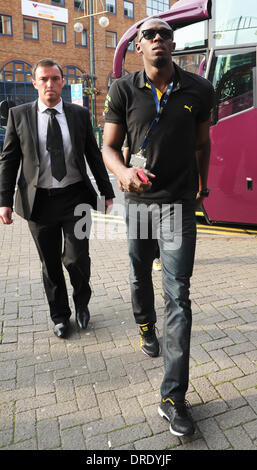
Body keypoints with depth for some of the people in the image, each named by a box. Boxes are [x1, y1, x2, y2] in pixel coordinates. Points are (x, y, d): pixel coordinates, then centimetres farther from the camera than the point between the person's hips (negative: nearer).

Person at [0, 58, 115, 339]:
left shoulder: (80, 114, 5)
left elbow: (94, 156, 9)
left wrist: (107, 193, 7)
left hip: (75, 198, 0)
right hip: (39, 200, 1)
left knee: (76, 258, -5)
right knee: (50, 263, 10)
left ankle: (81, 304, 28)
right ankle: (60, 315, 32)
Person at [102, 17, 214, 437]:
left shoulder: (198, 90, 3)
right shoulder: (124, 90, 0)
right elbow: (109, 147, -3)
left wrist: (202, 187, 23)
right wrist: (124, 173, -26)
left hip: (179, 203, -1)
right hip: (138, 200, 1)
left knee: (177, 296, -6)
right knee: (140, 277, 18)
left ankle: (173, 397, 3)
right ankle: (146, 327, 51)